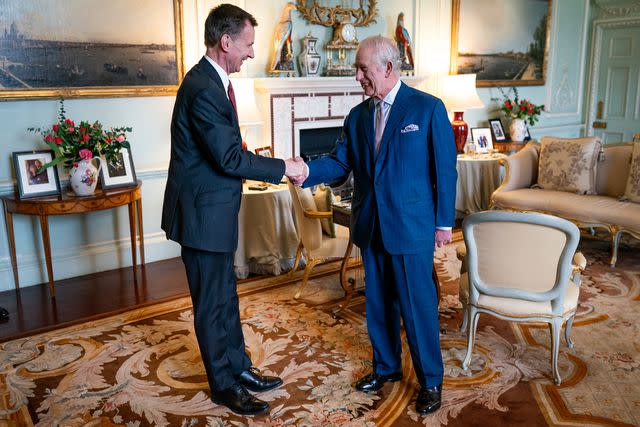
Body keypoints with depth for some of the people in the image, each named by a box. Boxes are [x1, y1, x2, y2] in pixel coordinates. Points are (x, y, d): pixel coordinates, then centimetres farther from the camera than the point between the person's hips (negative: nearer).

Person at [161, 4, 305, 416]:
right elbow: (230, 158, -25)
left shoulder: (213, 81, 9)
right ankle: (225, 385, 22)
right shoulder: (203, 89, -23)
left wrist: (271, 166, 8)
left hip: (214, 210, 10)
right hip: (203, 213, -10)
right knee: (212, 303, 6)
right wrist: (283, 167, -15)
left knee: (226, 296, 19)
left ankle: (239, 367, 35)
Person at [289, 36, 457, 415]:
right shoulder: (358, 116, 7)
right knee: (379, 302, 16)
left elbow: (445, 169, -6)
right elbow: (340, 161, 4)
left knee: (418, 306, 3)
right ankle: (387, 366, 36)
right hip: (371, 227, 5)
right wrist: (308, 171, -16)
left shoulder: (428, 108, -7)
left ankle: (431, 380, 23)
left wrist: (444, 223, -6)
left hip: (411, 227, -5)